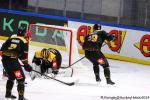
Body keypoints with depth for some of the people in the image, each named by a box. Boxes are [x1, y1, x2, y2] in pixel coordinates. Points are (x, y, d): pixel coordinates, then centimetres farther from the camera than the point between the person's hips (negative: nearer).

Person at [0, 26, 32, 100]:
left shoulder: (11, 38, 15)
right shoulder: (24, 41, -1)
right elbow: (23, 55, -5)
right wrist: (26, 65, 3)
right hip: (13, 61, -7)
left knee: (11, 76, 27)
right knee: (21, 78, 0)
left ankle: (8, 93, 36)